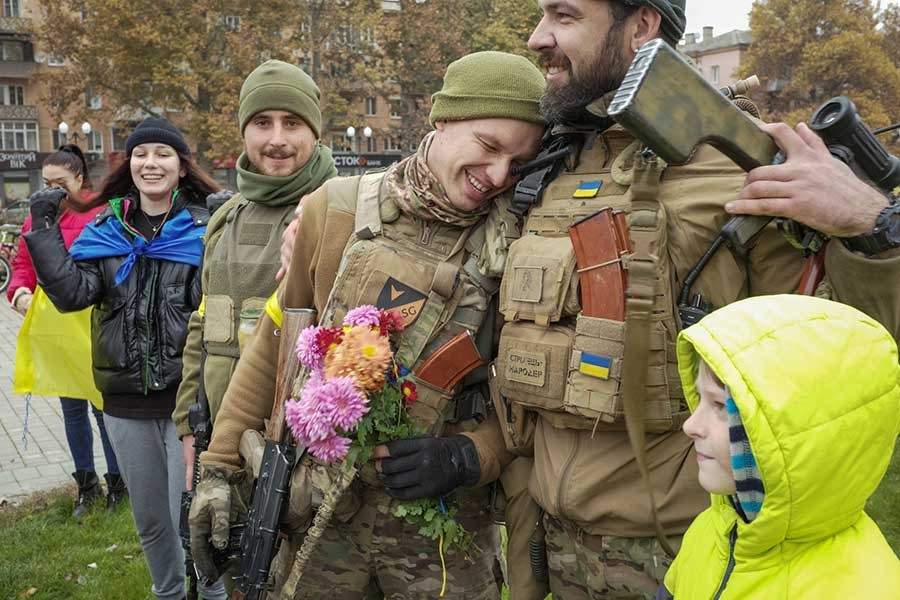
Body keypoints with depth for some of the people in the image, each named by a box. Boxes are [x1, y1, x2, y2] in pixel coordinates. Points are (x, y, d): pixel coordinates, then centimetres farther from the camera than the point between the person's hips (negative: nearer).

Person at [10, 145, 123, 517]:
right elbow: (23, 265, 11)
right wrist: (19, 292, -9)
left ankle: (116, 482, 20)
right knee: (72, 407, 15)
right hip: (53, 331, 5)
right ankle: (86, 484, 29)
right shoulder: (36, 219, 7)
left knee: (103, 405, 4)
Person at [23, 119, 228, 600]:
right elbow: (72, 293, -6)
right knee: (149, 519, 20)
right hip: (126, 399, 4)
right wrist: (43, 230, -11)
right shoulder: (105, 229, 6)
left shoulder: (205, 226, -5)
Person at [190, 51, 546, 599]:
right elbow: (274, 343, 1)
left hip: (443, 528, 0)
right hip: (319, 515, 1)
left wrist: (469, 455, -15)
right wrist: (220, 468, 2)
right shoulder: (337, 210, -6)